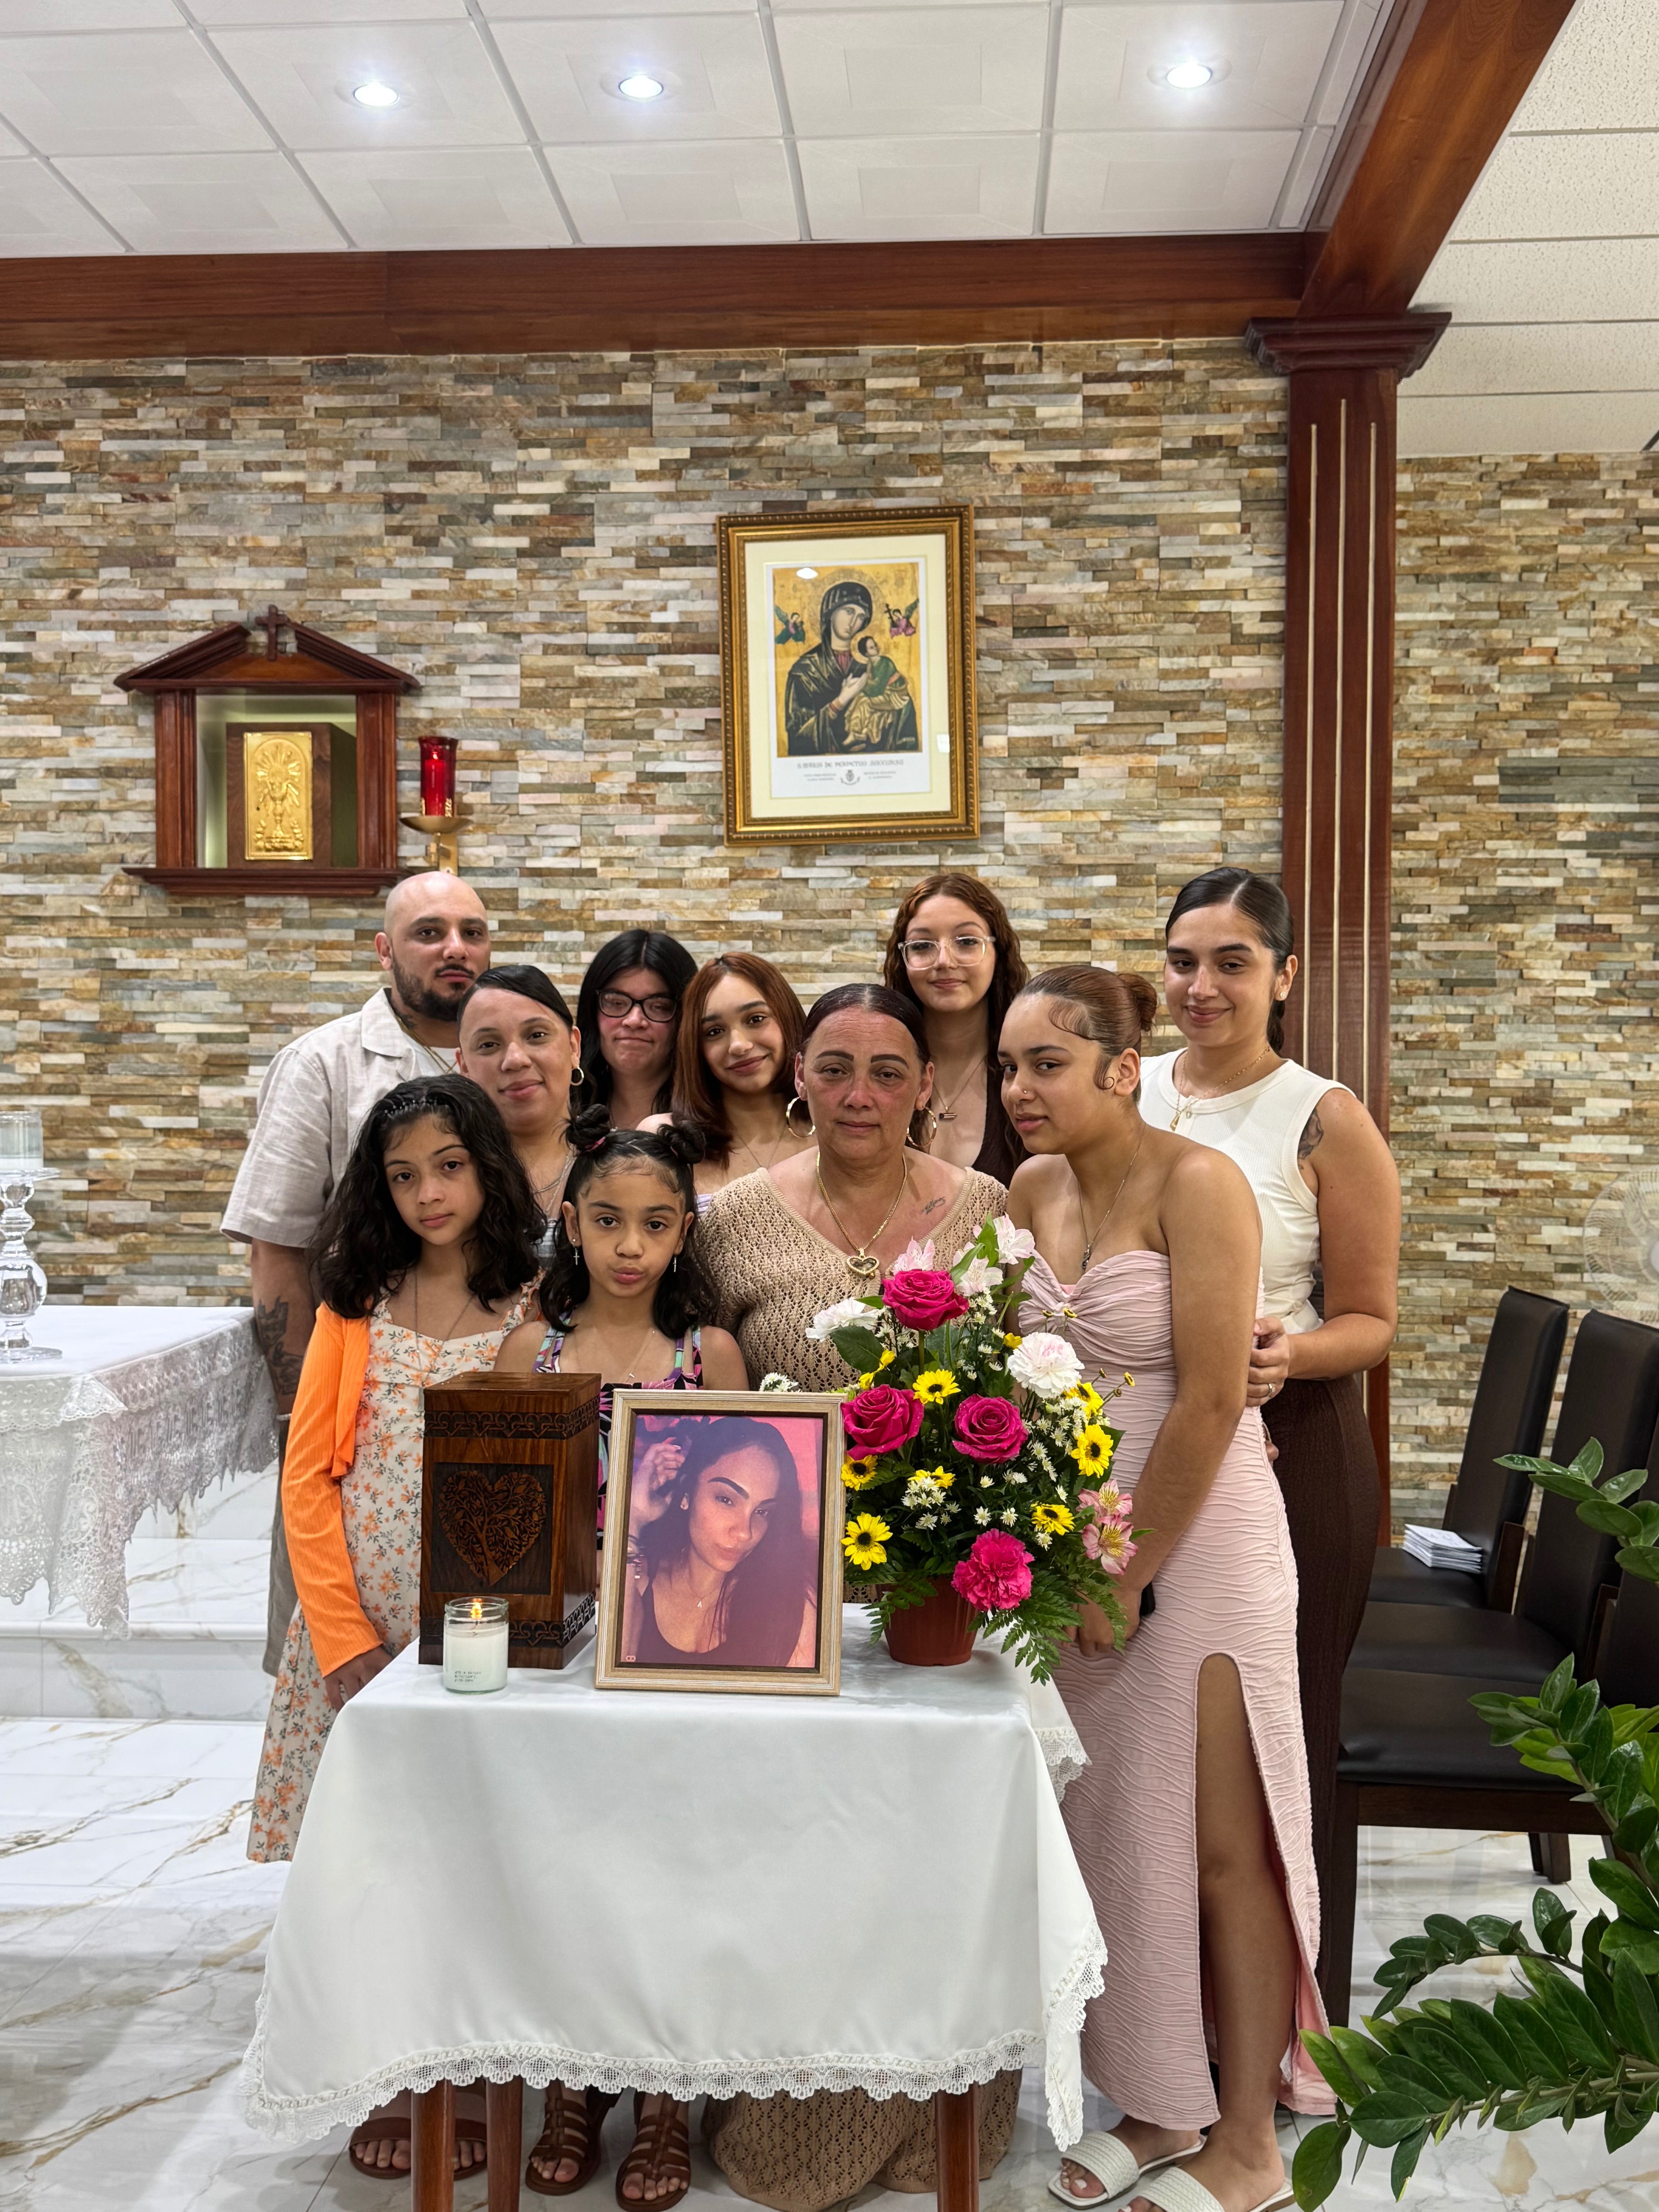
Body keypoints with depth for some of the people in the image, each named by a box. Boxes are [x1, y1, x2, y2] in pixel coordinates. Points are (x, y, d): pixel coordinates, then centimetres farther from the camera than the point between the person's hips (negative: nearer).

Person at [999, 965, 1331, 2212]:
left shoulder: (1197, 1184, -14)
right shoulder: (1032, 1191, 6)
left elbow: (1211, 1403, -18)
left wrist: (1130, 1576, -14)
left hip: (1195, 1541, -6)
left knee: (1222, 1850, 5)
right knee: (1113, 1834, 14)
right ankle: (1158, 2106, 32)